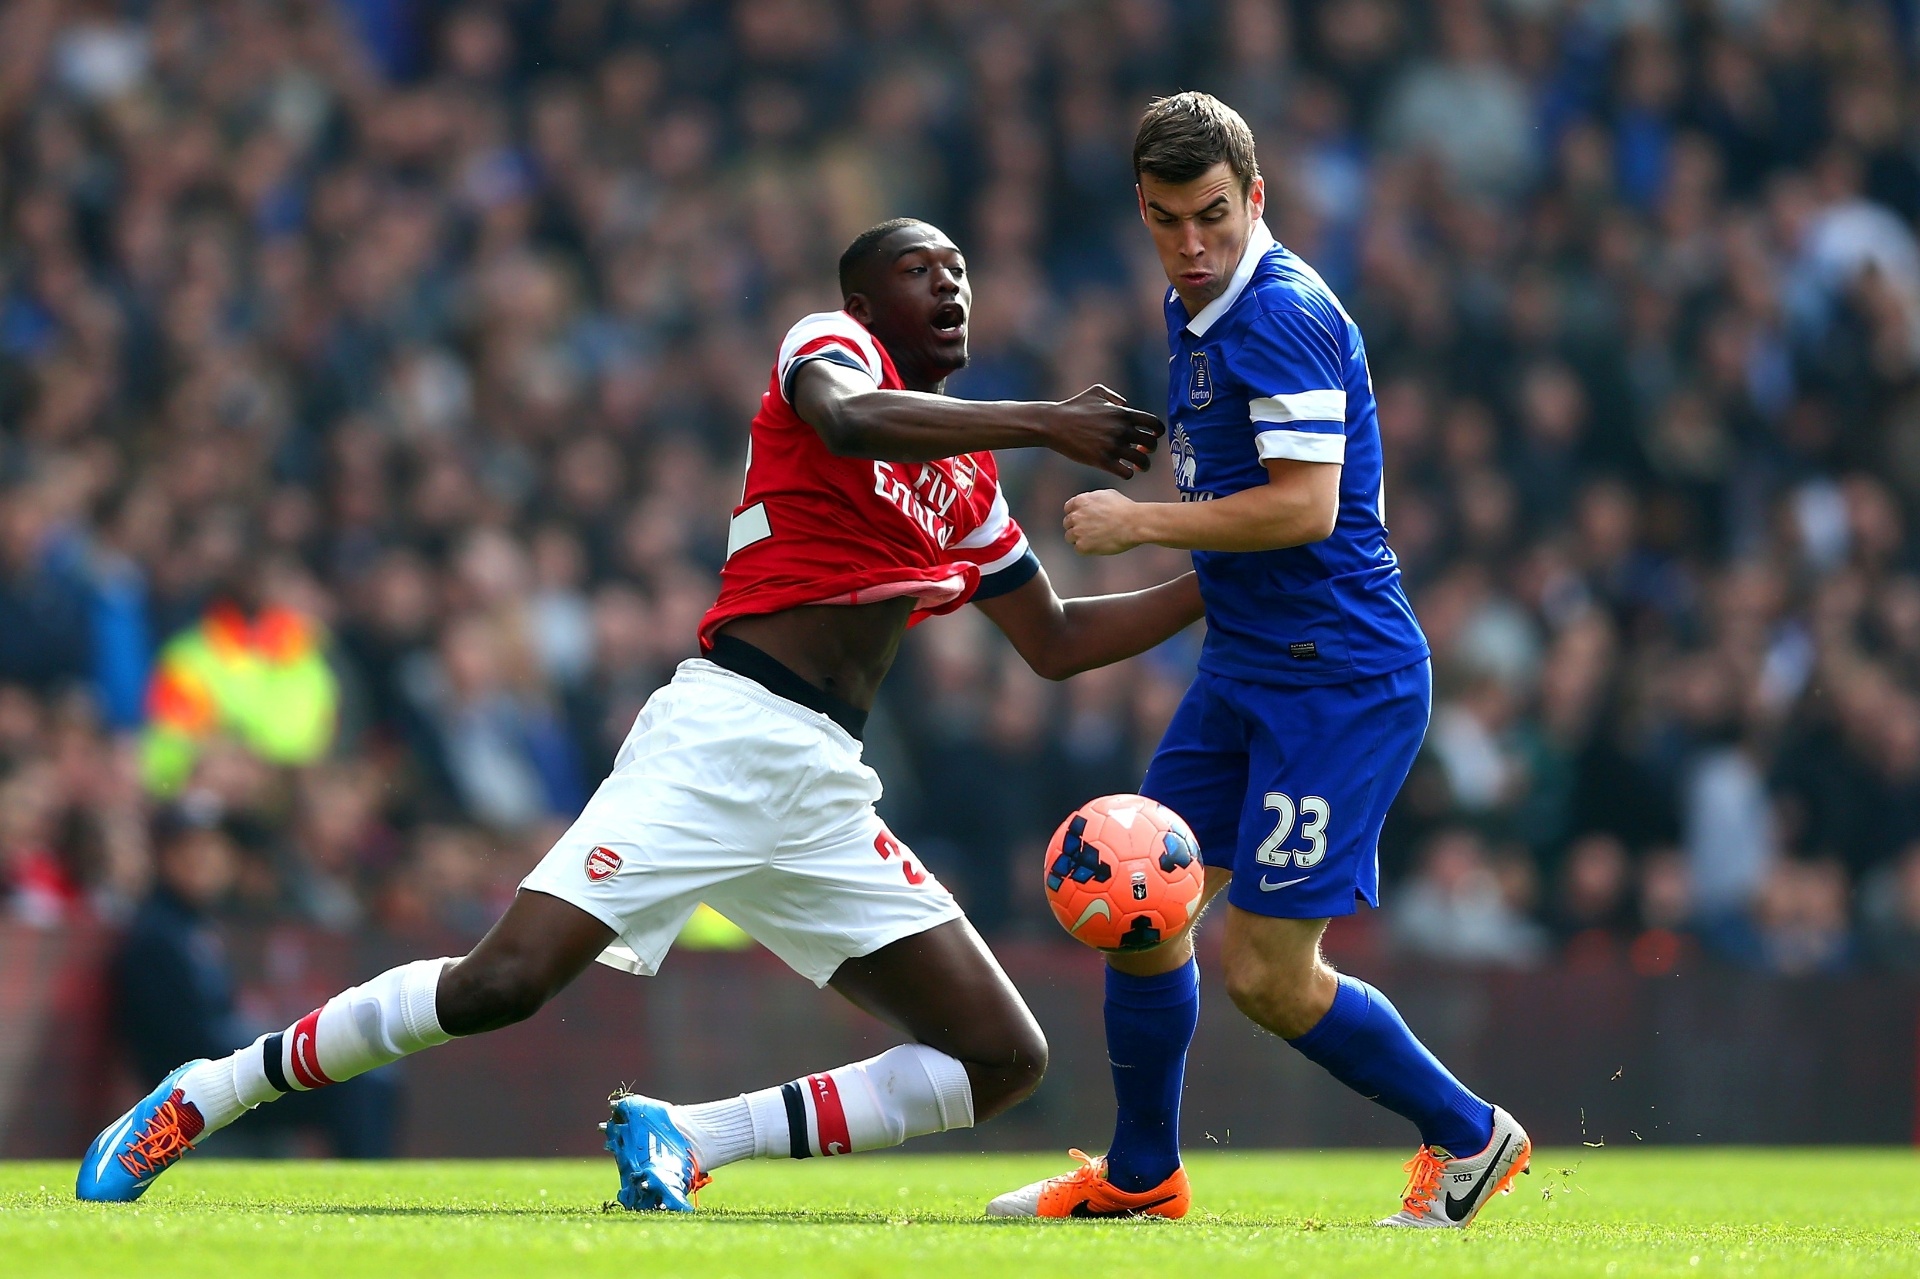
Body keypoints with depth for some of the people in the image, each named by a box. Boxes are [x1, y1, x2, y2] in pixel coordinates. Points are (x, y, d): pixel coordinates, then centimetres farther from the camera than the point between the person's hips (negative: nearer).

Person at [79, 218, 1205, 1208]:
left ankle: (689, 1139, -2)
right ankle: (208, 1095, -4)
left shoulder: (968, 480, 22)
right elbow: (846, 420, -23)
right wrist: (1042, 422, -23)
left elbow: (1057, 642, 33)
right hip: (724, 733, -7)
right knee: (505, 982, -21)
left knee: (1004, 1063, -1)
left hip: (826, 793, 7)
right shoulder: (831, 342, 3)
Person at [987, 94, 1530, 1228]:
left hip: (1339, 677, -9)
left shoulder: (1284, 314, -17)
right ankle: (1140, 1177, 24)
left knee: (1266, 972, -9)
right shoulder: (1201, 309, 14)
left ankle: (1469, 1136, 10)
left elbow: (1304, 506, -23)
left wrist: (1141, 525, -16)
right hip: (1245, 668, 9)